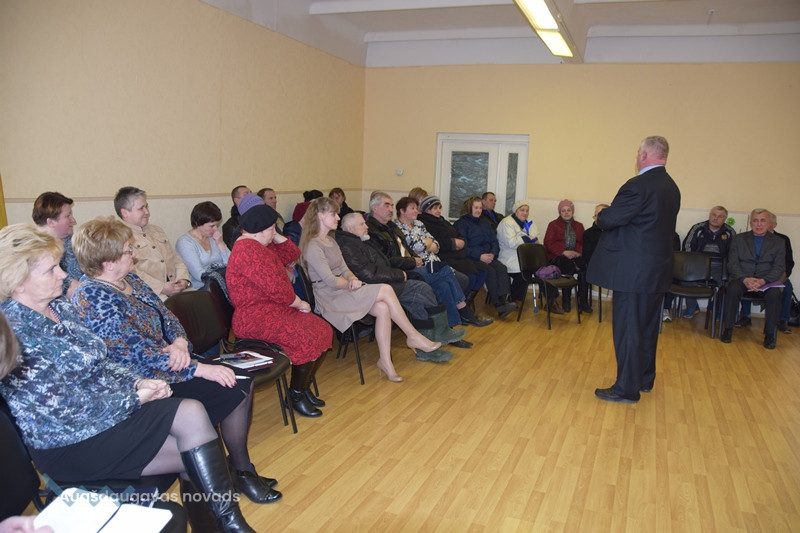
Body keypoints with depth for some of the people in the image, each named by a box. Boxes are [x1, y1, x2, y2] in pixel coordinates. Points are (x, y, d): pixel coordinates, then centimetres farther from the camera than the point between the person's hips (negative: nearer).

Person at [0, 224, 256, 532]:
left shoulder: (60, 307, 7)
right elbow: (61, 406, -22)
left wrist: (136, 382, -5)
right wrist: (134, 398, -13)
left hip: (108, 409, 8)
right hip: (71, 445, -8)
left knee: (196, 452, -9)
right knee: (191, 415, -19)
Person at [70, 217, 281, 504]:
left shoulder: (129, 279, 8)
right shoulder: (92, 297, -20)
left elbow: (165, 314, 11)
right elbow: (139, 352, -24)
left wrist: (179, 341, -12)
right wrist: (199, 368, -24)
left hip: (167, 360, 9)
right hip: (147, 381, -9)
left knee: (243, 380, -4)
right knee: (234, 391, -16)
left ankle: (242, 468, 6)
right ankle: (239, 471, 5)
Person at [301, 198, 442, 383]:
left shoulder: (331, 241, 18)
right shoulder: (313, 246, -12)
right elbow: (329, 280, -18)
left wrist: (353, 279, -7)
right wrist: (354, 284, -5)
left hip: (343, 291, 9)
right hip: (329, 299, -9)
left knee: (383, 308, -17)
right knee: (385, 290, -20)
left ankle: (385, 360, -12)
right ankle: (414, 337, -8)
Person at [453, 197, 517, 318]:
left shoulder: (485, 224, 26)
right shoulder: (461, 223, 5)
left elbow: (495, 242, 19)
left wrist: (492, 254, -4)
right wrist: (480, 256, -16)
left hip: (488, 257, 6)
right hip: (471, 258, -5)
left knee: (502, 268, -25)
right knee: (490, 270, -32)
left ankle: (504, 301, -41)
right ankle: (498, 304, -33)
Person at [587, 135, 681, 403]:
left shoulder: (638, 186, -19)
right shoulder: (672, 188, 11)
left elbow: (609, 220, -20)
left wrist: (601, 214, 3)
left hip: (634, 270, -9)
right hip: (658, 269, 9)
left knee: (627, 328, 0)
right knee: (648, 326, 19)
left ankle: (627, 388, 8)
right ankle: (645, 379, 33)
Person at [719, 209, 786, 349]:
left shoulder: (778, 242, 12)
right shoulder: (739, 239, 12)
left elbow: (780, 267, 1)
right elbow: (733, 263, 2)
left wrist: (763, 281, -18)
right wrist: (745, 279, -17)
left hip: (767, 281, 0)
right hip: (741, 278, 0)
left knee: (775, 294, -32)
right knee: (733, 289, -33)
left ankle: (770, 334, -20)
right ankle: (727, 329, -23)